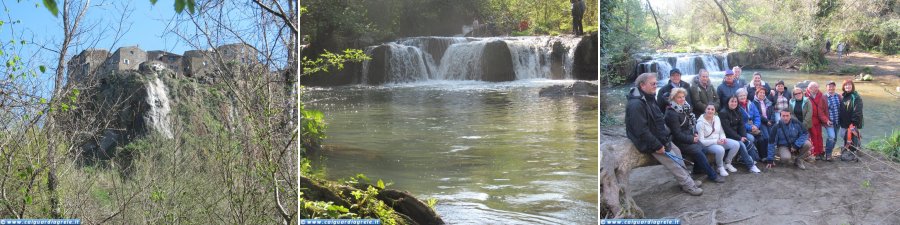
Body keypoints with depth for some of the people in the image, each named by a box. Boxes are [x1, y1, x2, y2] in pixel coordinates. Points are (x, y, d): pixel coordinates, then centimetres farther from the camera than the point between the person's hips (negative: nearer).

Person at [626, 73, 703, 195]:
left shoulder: (649, 98, 6)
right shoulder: (636, 104, -28)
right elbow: (641, 131, -30)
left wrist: (666, 133, 7)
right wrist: (657, 146, -24)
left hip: (660, 139, 10)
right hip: (650, 143, -10)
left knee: (677, 152, 15)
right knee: (674, 163, -6)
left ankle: (687, 180, 25)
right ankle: (688, 185, 7)